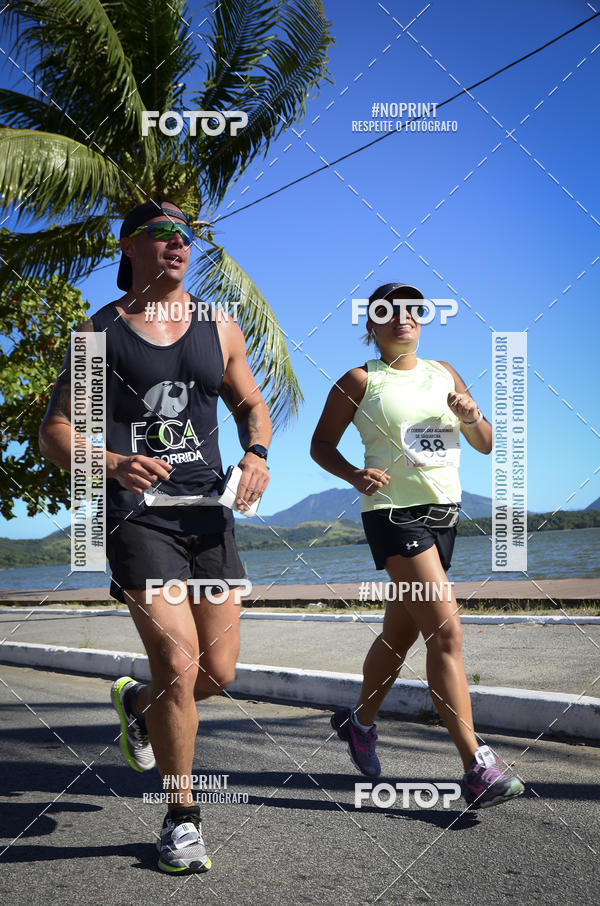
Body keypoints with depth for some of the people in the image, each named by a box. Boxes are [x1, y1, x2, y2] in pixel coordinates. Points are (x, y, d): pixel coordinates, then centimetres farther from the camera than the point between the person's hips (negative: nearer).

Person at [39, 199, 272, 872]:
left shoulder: (218, 327, 12)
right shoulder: (98, 333, 2)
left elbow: (252, 405, 22)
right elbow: (54, 433, -1)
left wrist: (255, 453, -1)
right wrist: (114, 464, -21)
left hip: (208, 515, 4)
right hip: (135, 514, -4)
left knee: (218, 674, 6)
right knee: (179, 663, -16)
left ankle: (137, 705, 41)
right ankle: (181, 818, 4)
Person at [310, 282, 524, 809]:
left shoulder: (444, 374, 13)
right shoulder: (360, 382, -1)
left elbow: (485, 446, 14)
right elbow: (321, 444, 3)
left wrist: (470, 416, -8)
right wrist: (355, 475, -16)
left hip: (443, 512, 6)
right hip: (394, 514, -6)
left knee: (401, 633, 16)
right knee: (446, 631, -17)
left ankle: (360, 723, 38)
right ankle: (477, 769, -18)